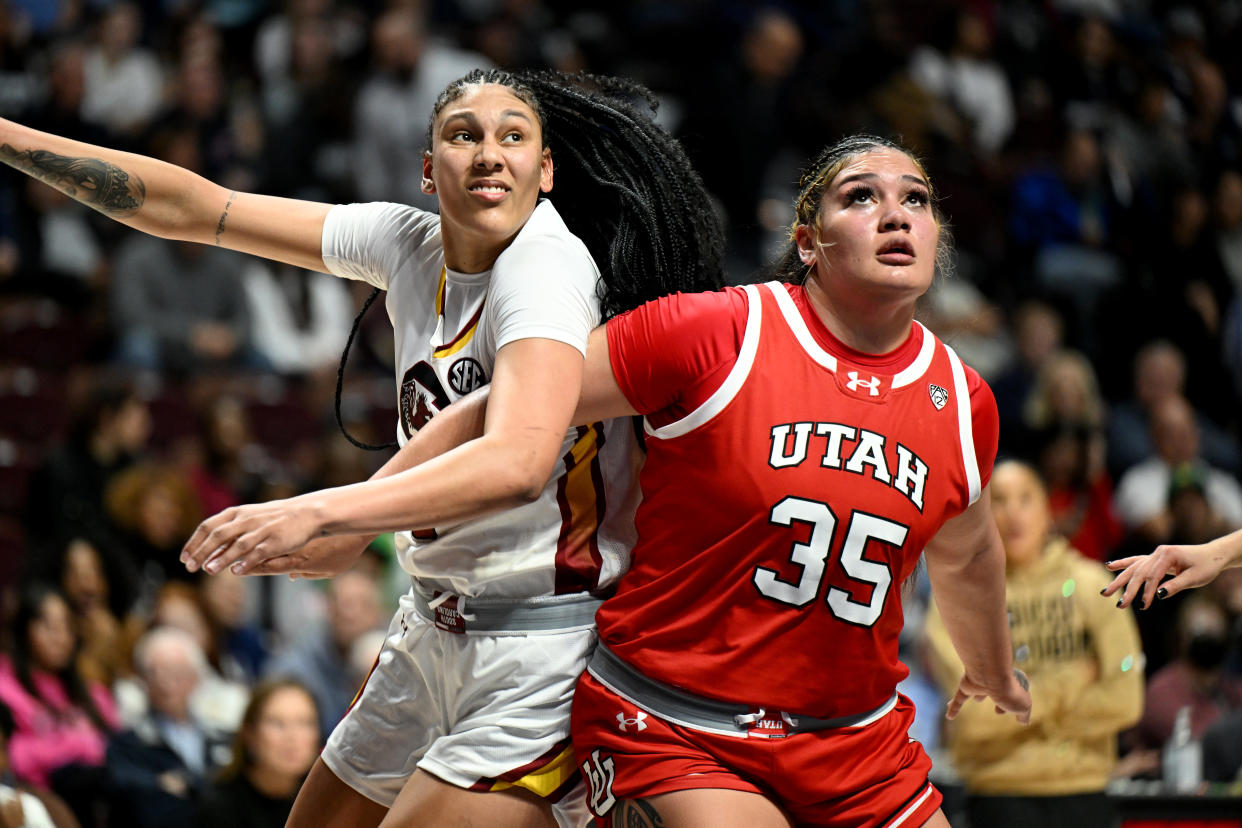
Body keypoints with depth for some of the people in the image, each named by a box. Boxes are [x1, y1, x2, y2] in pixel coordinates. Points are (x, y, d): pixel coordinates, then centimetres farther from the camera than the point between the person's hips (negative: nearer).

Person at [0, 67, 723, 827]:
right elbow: (192, 209, 5)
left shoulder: (548, 265, -20)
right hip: (434, 631, 8)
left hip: (543, 649, -8)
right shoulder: (411, 243, 1)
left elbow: (515, 462, -37)